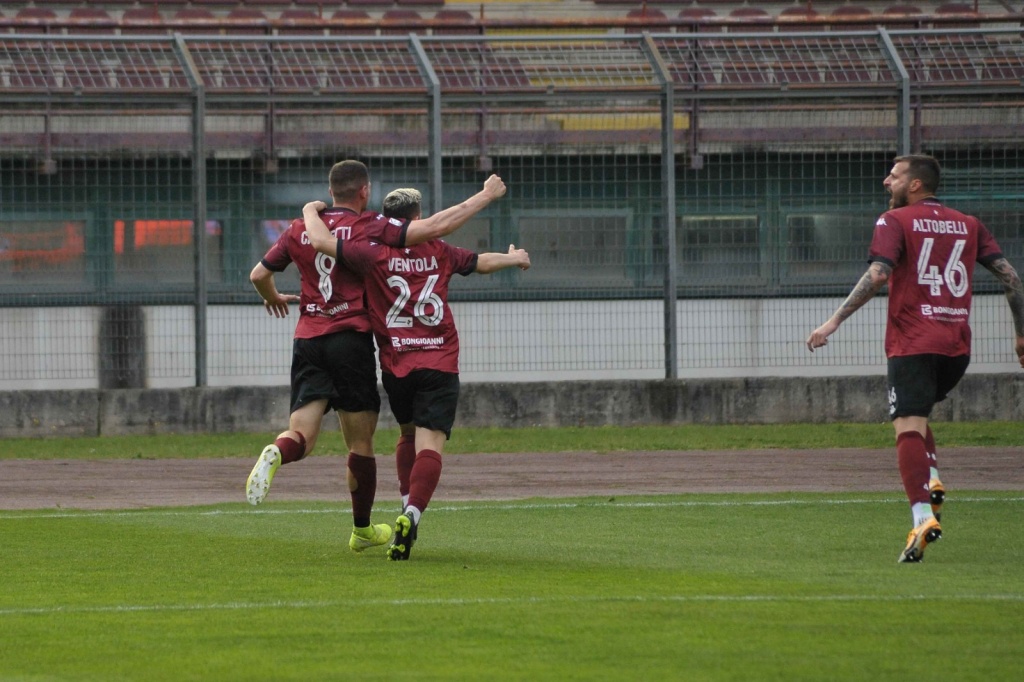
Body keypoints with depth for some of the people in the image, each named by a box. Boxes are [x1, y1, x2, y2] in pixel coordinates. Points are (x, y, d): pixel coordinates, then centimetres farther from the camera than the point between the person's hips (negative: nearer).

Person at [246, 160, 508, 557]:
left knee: (301, 437, 0)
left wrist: (273, 299, 40)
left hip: (307, 341, 3)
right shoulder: (369, 228, -3)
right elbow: (434, 227, -10)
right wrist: (485, 197, -1)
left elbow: (258, 275, 17)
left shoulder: (299, 231, 10)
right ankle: (362, 530, 19)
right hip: (351, 339, -3)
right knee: (361, 442, 9)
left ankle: (276, 454, -36)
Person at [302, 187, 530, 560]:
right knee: (430, 445, -10)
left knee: (408, 435, 25)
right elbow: (481, 262, 25)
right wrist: (514, 258, 46)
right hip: (440, 365, -1)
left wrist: (311, 211, 13)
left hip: (395, 368, 1)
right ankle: (412, 514, -30)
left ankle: (407, 508, 21)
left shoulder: (376, 253, -2)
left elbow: (320, 240, -9)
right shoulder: (438, 252, 7)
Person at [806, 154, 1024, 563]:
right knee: (916, 414, 27)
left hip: (912, 342, -6)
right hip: (958, 345, 6)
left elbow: (878, 275, -15)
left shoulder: (895, 221, 0)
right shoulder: (968, 225, 15)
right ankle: (931, 481, 3)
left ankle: (923, 517, -29)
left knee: (908, 428, -12)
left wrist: (834, 322, -15)